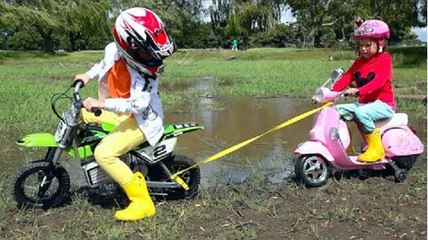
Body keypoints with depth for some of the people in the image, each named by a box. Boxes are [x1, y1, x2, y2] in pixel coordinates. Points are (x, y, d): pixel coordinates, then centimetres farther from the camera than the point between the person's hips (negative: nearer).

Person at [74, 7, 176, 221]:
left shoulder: (146, 72, -30)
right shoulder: (113, 49, -9)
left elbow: (137, 105, -38)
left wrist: (102, 103, -42)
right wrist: (88, 75, 5)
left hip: (141, 120, -8)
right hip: (120, 112, 8)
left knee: (104, 154, -25)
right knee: (80, 113, 19)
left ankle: (142, 201, -19)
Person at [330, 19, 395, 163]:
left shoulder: (384, 59, -9)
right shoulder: (359, 62, 12)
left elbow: (378, 81, -25)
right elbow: (346, 78, 1)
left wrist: (358, 91, -40)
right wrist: (332, 91, -15)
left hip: (383, 104, -7)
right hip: (364, 103, 7)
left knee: (361, 112, -34)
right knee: (338, 110, -7)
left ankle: (376, 148, -22)